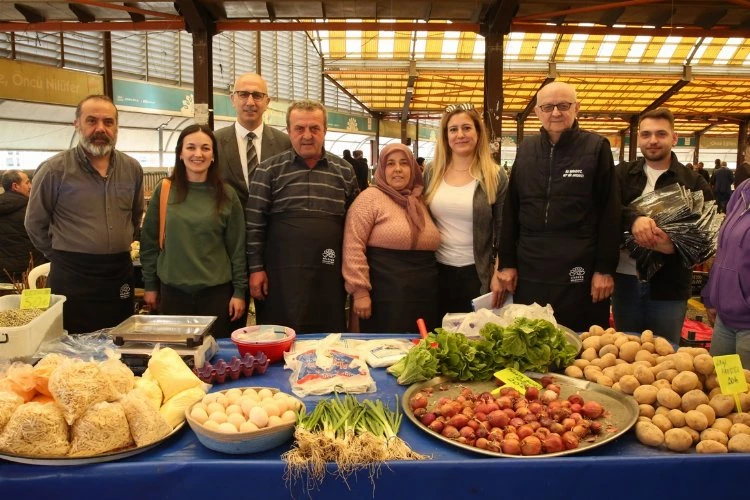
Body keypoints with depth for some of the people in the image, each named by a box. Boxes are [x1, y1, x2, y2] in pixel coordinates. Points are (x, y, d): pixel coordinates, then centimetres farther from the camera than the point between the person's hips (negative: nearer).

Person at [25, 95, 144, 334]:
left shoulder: (132, 169, 4)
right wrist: (62, 254, 7)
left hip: (120, 272, 4)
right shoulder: (54, 169, -8)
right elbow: (35, 223, 2)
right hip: (72, 277, -4)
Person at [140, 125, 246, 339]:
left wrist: (239, 291, -2)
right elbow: (149, 241, 5)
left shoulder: (226, 194, -2)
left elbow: (237, 247, 0)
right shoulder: (164, 190, 0)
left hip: (216, 291, -1)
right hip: (173, 290, 1)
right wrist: (150, 285, 6)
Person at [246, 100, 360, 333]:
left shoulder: (344, 171, 8)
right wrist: (256, 267, -4)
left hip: (329, 274, 2)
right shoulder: (269, 170, 1)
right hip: (281, 274, -2)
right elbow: (254, 223, 0)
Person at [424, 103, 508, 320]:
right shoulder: (431, 172, 2)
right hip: (436, 270, 3)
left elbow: (503, 230, -3)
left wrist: (499, 274, -7)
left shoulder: (495, 176, -5)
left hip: (477, 273, -2)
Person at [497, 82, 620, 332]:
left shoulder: (596, 148, -1)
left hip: (580, 271, -3)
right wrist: (507, 262, 6)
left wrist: (605, 268, -7)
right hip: (529, 270, 3)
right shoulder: (525, 149, 9)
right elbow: (511, 210, 10)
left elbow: (609, 213, -3)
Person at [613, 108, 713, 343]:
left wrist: (674, 246, -24)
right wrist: (633, 218, -31)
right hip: (625, 279, 2)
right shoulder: (622, 174, 5)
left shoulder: (694, 183, 0)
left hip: (669, 286, -1)